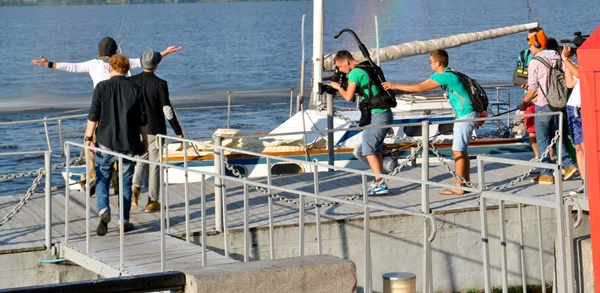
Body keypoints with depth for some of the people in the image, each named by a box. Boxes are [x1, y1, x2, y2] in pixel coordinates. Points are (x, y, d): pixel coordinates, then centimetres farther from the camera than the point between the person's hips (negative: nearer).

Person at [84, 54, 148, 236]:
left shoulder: (102, 87, -5)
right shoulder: (135, 89, 1)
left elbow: (93, 116, -7)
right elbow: (142, 120, 4)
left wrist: (88, 138, 0)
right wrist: (144, 140, 15)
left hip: (106, 142, -2)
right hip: (129, 145, 2)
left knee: (102, 179, 9)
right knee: (125, 182, 10)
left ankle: (103, 210, -14)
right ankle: (124, 220, 11)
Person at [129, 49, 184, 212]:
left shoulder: (131, 81, -3)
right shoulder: (160, 84, -15)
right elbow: (167, 110, -14)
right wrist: (178, 132, -6)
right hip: (155, 129, -4)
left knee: (142, 159, 19)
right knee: (155, 163, 6)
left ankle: (135, 187, -5)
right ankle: (152, 201, 9)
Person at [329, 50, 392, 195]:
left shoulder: (355, 73, -10)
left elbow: (348, 97, -11)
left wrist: (338, 87, 6)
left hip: (376, 114, -10)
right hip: (385, 113, 10)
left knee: (368, 149, -8)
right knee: (376, 149, 15)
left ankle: (380, 183, -13)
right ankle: (379, 182, 16)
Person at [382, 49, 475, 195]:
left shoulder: (446, 76, -21)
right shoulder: (439, 74, 11)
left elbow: (420, 89, -21)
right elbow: (419, 86, 13)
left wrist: (395, 86, -14)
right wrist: (395, 90, 9)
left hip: (466, 116, -10)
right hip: (464, 116, 10)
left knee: (458, 151, -7)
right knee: (461, 150, 14)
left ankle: (458, 187, -4)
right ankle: (466, 183, 19)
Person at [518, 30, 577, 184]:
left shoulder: (535, 62, -11)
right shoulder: (558, 58, 5)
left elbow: (533, 88, -10)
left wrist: (524, 103, 5)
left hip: (543, 106, -6)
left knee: (543, 140, 2)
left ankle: (546, 174, 2)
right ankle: (568, 165, 9)